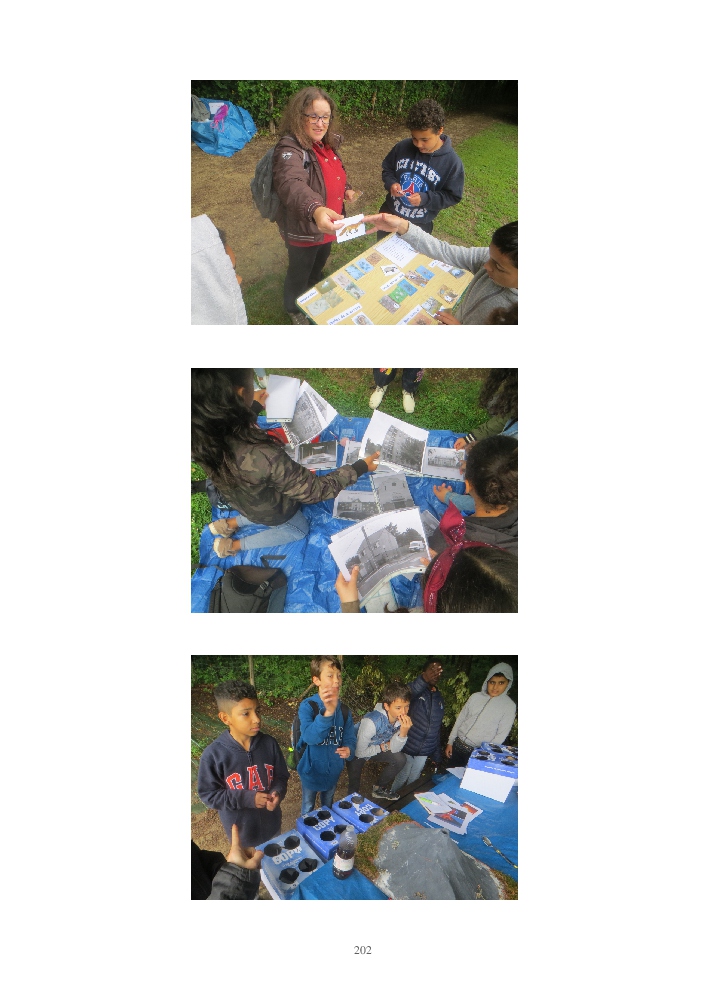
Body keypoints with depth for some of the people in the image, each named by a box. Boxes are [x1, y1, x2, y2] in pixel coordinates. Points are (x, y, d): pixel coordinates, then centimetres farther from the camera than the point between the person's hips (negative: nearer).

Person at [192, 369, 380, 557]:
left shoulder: (200, 433, -29)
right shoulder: (263, 456, -49)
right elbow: (314, 490, -34)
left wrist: (255, 406, 12)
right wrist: (361, 467, -23)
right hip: (270, 511, -5)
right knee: (299, 530, 29)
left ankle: (231, 523, 26)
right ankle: (235, 545, 20)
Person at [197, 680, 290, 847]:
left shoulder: (269, 743, -14)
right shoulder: (213, 754, -23)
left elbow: (281, 776, 0)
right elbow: (208, 794, -16)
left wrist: (277, 792, -22)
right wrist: (247, 799, -25)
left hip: (271, 824, 3)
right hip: (240, 832, -3)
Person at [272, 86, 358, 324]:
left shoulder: (328, 144, -3)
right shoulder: (290, 149, -31)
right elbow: (291, 185, -51)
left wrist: (346, 189, -2)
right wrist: (315, 209, -70)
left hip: (327, 224, 8)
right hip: (303, 230, -8)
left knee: (319, 264, 32)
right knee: (300, 273, 17)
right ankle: (294, 309, 44)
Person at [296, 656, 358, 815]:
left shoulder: (344, 710, -8)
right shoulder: (307, 706, -24)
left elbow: (350, 738, -1)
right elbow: (310, 736, -38)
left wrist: (349, 750, -26)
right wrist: (327, 713, -53)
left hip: (333, 770, 4)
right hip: (312, 769, -4)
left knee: (328, 807, 26)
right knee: (308, 809, 19)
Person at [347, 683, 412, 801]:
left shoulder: (402, 719, -22)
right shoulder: (372, 721, -40)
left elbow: (394, 749, -15)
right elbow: (359, 752, -29)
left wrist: (403, 732, -33)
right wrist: (384, 747, -19)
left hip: (375, 748, 5)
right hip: (356, 753, -5)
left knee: (400, 759, -11)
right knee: (354, 789, 1)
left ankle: (379, 788, 13)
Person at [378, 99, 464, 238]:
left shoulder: (452, 162, -20)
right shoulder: (402, 147, -10)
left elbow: (453, 196, -13)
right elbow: (387, 168, 6)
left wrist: (424, 198, -27)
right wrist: (391, 183, -18)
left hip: (419, 225, -3)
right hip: (389, 214, 3)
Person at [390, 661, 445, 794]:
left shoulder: (439, 699, 7)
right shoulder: (416, 689, -13)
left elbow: (437, 728, 14)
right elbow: (410, 691, -40)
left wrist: (437, 754, 14)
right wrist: (424, 679, -60)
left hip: (424, 751, 5)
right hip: (408, 746, -5)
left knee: (414, 779, 16)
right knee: (402, 777, 6)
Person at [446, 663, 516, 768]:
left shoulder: (509, 706, -8)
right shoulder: (476, 697, 1)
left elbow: (501, 735, -8)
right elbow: (460, 719, 9)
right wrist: (450, 742, 9)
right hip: (458, 745, 4)